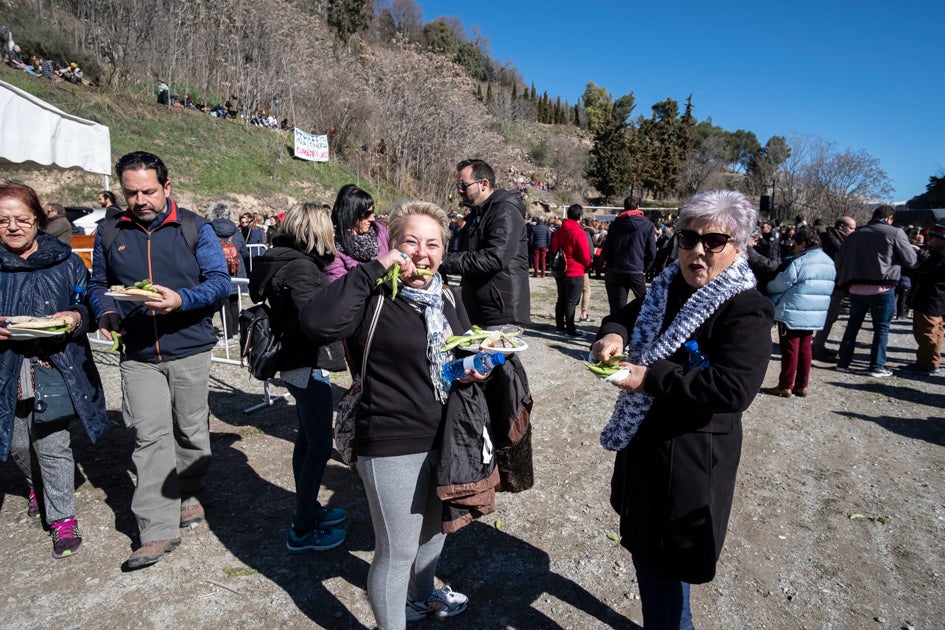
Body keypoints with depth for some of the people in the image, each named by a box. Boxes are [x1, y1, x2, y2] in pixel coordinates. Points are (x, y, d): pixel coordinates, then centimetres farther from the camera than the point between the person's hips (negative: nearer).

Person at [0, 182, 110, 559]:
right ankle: (38, 489, 46)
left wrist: (74, 317, -18)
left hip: (55, 367, -3)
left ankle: (62, 520, 10)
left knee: (51, 445, -3)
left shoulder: (64, 262, 1)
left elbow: (87, 303, 5)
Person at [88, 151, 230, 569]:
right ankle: (158, 530, 3)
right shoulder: (109, 234, 8)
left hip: (189, 350, -1)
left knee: (191, 432, 11)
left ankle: (187, 495, 35)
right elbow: (98, 284, 16)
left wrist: (181, 299, -25)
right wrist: (106, 313, -5)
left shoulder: (194, 228, -1)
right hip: (138, 355, 2)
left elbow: (220, 281, -8)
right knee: (150, 437, -3)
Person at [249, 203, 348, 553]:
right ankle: (303, 531, 12)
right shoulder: (300, 267, -19)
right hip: (309, 366, -10)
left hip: (297, 364, 10)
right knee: (319, 448, 0)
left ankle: (308, 509, 37)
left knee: (306, 441, 21)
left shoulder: (287, 260, 10)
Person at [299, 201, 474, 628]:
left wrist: (475, 371, -4)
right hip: (392, 447, -8)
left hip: (443, 439, 8)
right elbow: (318, 323, -36)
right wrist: (374, 269, -31)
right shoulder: (374, 297, -16)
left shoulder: (449, 301, 5)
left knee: (435, 527, 28)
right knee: (397, 550, 8)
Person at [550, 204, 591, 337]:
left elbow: (554, 249, 14)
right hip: (575, 272, -7)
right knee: (571, 302, -1)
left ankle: (559, 326, 23)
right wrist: (586, 267, 5)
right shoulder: (579, 233, -17)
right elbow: (585, 255, -14)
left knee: (561, 299, 15)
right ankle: (570, 329, 4)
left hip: (559, 271, 7)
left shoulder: (559, 231, 5)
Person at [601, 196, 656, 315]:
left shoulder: (615, 224, 6)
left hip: (617, 273, 2)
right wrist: (644, 269, 8)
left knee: (617, 308, 5)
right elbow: (652, 253, -3)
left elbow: (606, 251, 3)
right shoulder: (647, 224, 0)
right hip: (637, 272, -2)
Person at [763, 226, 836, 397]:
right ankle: (802, 385, 20)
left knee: (790, 349, 0)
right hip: (816, 316, 8)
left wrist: (768, 287, 12)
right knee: (804, 348, 14)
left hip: (792, 314, -8)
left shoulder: (799, 262, -18)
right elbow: (829, 289, 20)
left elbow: (778, 285, -10)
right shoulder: (829, 263, 10)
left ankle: (785, 386, 8)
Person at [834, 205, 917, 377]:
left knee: (853, 325, 13)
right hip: (882, 288, -4)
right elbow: (910, 260, -2)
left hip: (857, 287, 4)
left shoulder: (855, 235, 10)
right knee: (881, 328, 6)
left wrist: (845, 282, 17)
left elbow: (840, 259, 11)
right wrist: (909, 247, 18)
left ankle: (843, 362, 14)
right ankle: (876, 367, 8)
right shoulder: (895, 233, -6)